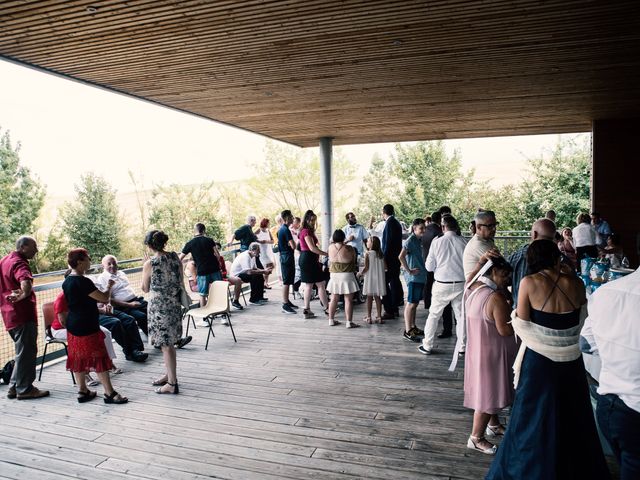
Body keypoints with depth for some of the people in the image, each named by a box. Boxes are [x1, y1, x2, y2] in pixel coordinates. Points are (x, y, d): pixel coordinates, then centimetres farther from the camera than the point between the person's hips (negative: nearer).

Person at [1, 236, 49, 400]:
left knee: (23, 351, 19)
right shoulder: (19, 263, -17)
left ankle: (14, 386, 25)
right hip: (23, 314, -10)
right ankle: (24, 389, 9)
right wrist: (21, 297, -19)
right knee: (27, 352, 1)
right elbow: (26, 285, -36)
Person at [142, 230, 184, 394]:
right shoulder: (175, 257, -2)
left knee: (166, 345, 3)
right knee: (168, 343, 20)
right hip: (174, 305, 6)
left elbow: (145, 289, -1)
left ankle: (172, 384, 11)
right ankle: (169, 375, 34)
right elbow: (181, 282, 5)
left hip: (159, 307, -6)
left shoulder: (149, 264, -15)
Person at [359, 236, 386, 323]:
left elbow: (366, 267, -17)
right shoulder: (380, 254, 0)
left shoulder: (367, 254, -13)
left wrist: (361, 273, 0)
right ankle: (379, 317, 12)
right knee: (378, 297, 10)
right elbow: (385, 267, 3)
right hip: (379, 279, 4)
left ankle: (368, 317, 9)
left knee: (369, 297, 5)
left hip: (370, 279, -4)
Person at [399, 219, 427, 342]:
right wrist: (409, 271, -19)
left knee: (415, 303, 15)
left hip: (420, 277, 9)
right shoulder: (410, 240, -14)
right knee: (411, 303, -4)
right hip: (413, 277, -9)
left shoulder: (418, 240, 13)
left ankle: (413, 327, 24)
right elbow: (401, 256, -26)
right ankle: (407, 331, 1)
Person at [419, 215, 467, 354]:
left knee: (434, 315, 11)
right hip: (460, 284, 1)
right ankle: (462, 346, 20)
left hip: (441, 284, -1)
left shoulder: (437, 242, -8)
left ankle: (427, 346, 16)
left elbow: (429, 267, -4)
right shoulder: (463, 242, -7)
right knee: (461, 315, 14)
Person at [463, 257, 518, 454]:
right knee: (489, 394, 6)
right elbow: (505, 330, -25)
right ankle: (476, 438, 19)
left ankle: (493, 425, 44)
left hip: (477, 348, 9)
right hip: (491, 353, -9)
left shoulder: (472, 289, -2)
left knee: (490, 390, 25)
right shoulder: (496, 298, -28)